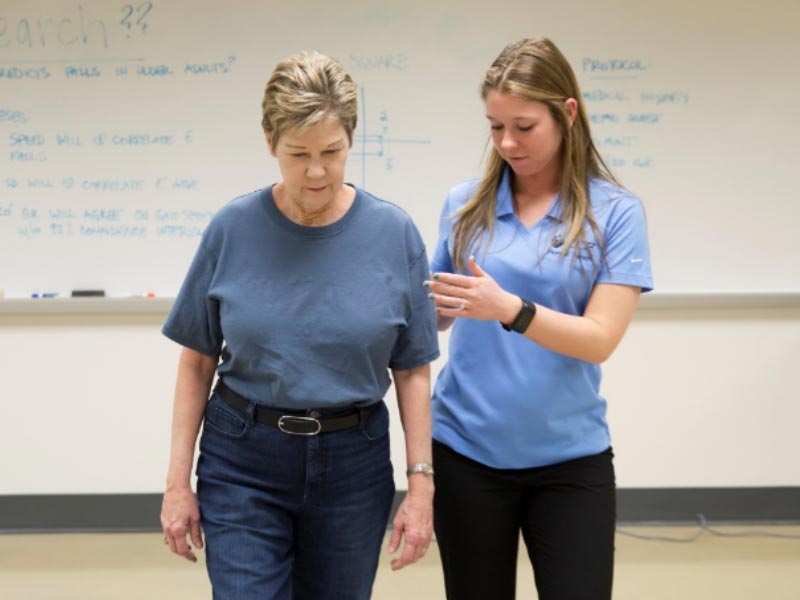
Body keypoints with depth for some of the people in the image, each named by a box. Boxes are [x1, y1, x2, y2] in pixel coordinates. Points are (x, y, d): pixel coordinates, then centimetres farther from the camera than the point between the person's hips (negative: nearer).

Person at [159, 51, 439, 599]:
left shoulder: (395, 234, -7)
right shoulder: (233, 229, -7)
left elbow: (413, 371, -1)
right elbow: (197, 363, 1)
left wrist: (421, 483, -4)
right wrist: (177, 481, 0)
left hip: (352, 465, 1)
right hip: (243, 461, -1)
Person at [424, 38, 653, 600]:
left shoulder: (615, 211, -6)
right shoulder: (465, 203, 2)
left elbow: (600, 339, -14)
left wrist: (510, 309, -29)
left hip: (569, 458, -2)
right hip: (466, 450, 2)